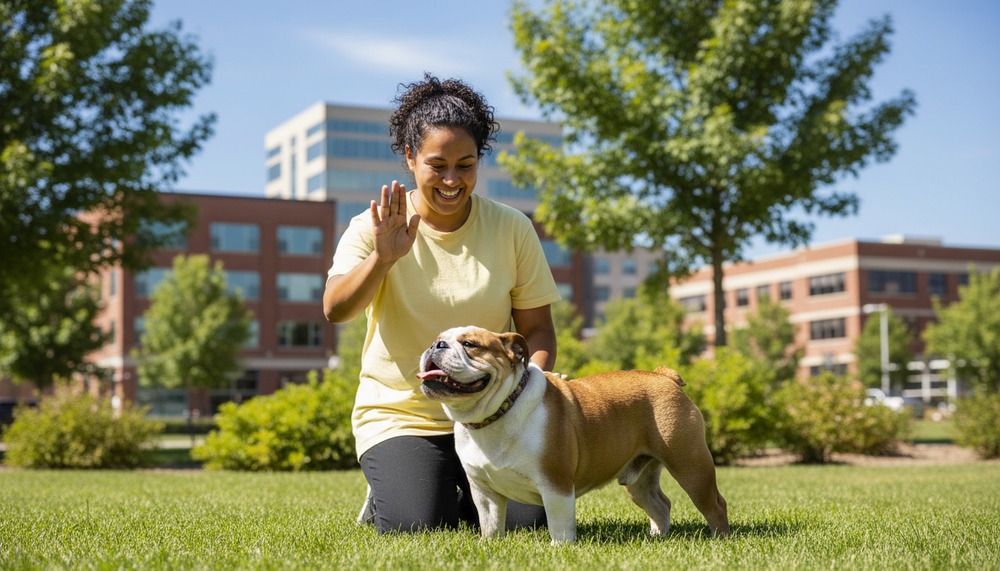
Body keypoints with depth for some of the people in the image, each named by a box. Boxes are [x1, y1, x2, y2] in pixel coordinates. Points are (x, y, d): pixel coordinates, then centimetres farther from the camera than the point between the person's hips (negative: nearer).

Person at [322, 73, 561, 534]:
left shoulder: (512, 229, 0)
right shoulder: (373, 228, -5)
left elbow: (537, 328, 3)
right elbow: (335, 310, -18)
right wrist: (383, 259, -35)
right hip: (399, 416, -2)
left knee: (532, 517, -16)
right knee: (416, 527, -22)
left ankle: (464, 496, 18)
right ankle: (387, 494, 15)